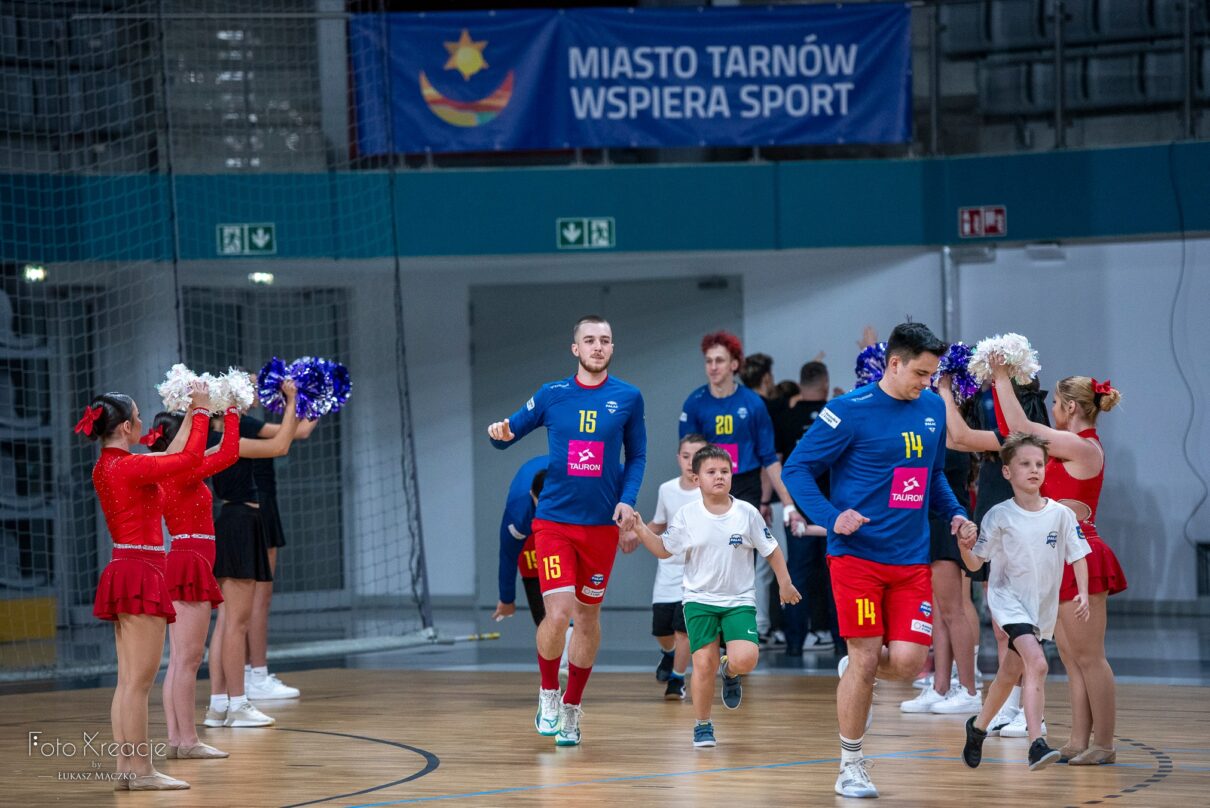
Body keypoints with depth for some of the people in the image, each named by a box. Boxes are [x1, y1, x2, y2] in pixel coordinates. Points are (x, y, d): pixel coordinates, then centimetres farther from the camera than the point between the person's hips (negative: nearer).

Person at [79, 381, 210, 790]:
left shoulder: (105, 468, 11)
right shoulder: (129, 467, -16)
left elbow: (169, 459, 26)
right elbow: (190, 457, -11)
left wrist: (192, 413, 32)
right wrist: (200, 410, 1)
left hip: (124, 571, 10)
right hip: (141, 574, -10)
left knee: (128, 681, 10)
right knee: (139, 681, -7)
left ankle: (126, 766, 12)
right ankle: (140, 769, -6)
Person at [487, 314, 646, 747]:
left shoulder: (628, 398, 2)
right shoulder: (551, 395, 1)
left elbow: (637, 456, 10)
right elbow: (509, 433, 10)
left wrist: (627, 499, -6)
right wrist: (499, 433, -14)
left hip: (601, 524, 1)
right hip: (554, 520, -1)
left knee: (588, 618, 9)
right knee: (558, 614, -14)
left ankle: (571, 709, 24)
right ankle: (548, 694, 12)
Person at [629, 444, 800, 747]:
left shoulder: (747, 513, -4)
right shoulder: (686, 516, -3)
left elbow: (771, 549, 7)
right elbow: (664, 550, 7)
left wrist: (785, 583, 9)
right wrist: (642, 532, -9)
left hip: (739, 601, 0)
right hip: (699, 599, 0)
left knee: (745, 659, -20)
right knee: (704, 662, -9)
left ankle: (730, 672, 19)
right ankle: (702, 726, 12)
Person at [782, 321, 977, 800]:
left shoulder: (932, 409, 8)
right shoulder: (851, 411, -10)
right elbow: (797, 469, -7)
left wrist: (953, 513, 7)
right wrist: (832, 518, -20)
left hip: (912, 560, 5)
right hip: (858, 556, -5)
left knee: (907, 661, -7)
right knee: (865, 659, -5)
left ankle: (856, 672, 30)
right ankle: (850, 768, 10)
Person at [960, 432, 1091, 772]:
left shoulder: (1061, 514, -4)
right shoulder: (999, 516, -10)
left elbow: (1077, 556, 5)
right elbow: (975, 563, -5)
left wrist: (1082, 593, -9)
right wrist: (965, 547, -26)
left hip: (1042, 605, 4)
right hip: (1008, 598, -4)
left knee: (1011, 674, 15)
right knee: (1037, 663, -26)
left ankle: (978, 726, 40)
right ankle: (1037, 744, -31)